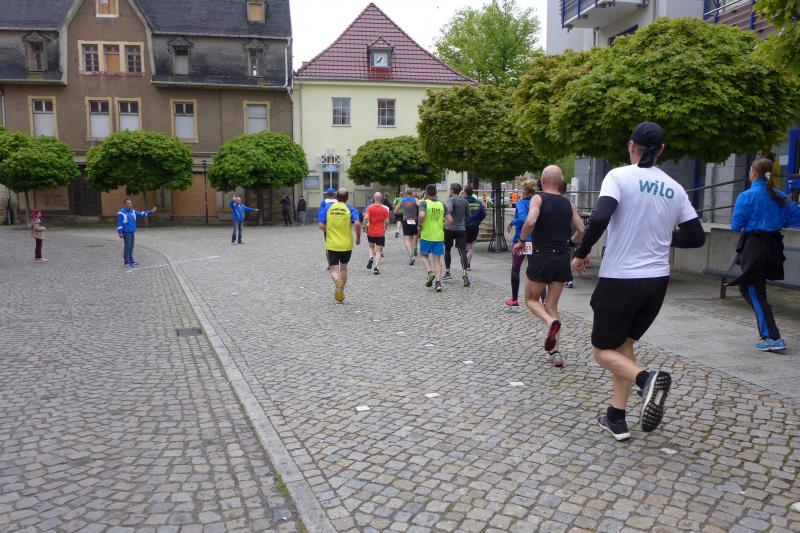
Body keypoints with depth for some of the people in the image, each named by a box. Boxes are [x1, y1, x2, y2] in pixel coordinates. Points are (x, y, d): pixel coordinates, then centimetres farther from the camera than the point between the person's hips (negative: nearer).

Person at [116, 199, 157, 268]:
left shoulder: (132, 211, 10)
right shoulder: (121, 212, -12)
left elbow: (141, 213, 13)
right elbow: (119, 223, -13)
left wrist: (151, 212, 6)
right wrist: (120, 233, -16)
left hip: (132, 232, 7)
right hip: (126, 232, -7)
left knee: (131, 247, 11)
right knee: (127, 246, -6)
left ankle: (131, 260, 19)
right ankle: (126, 262, -1)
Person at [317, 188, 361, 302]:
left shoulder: (328, 207, 0)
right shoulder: (350, 209, -4)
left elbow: (321, 225, -5)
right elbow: (357, 224, -19)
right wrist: (358, 238, -4)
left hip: (331, 245, 0)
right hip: (346, 245, 0)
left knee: (334, 269, 4)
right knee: (343, 268, 18)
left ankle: (338, 282, -29)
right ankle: (341, 293, 22)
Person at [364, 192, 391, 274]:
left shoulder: (369, 208, -5)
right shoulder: (385, 209, -2)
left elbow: (366, 218, -17)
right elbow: (387, 221, -4)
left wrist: (365, 226, -2)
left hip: (371, 232, 1)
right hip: (380, 233, -1)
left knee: (371, 246, 24)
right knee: (378, 250, 3)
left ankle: (371, 257, -2)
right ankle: (376, 267, -6)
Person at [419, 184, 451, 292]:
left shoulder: (424, 203, -6)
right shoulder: (441, 204, 6)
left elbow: (422, 215, -24)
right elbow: (450, 220, 2)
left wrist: (420, 225, -8)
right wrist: (441, 227, 14)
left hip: (426, 235, -3)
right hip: (439, 236, 3)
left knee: (424, 256, 18)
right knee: (437, 259, 7)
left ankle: (430, 272, -6)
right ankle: (438, 282, -3)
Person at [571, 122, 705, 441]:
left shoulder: (620, 176, -8)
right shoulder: (674, 188, 7)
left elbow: (600, 218, -23)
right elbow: (696, 237, 9)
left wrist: (581, 253, -8)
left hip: (619, 279, -5)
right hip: (657, 280, 6)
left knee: (603, 349, 9)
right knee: (624, 343, 20)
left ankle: (646, 379, -20)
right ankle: (616, 418, 19)